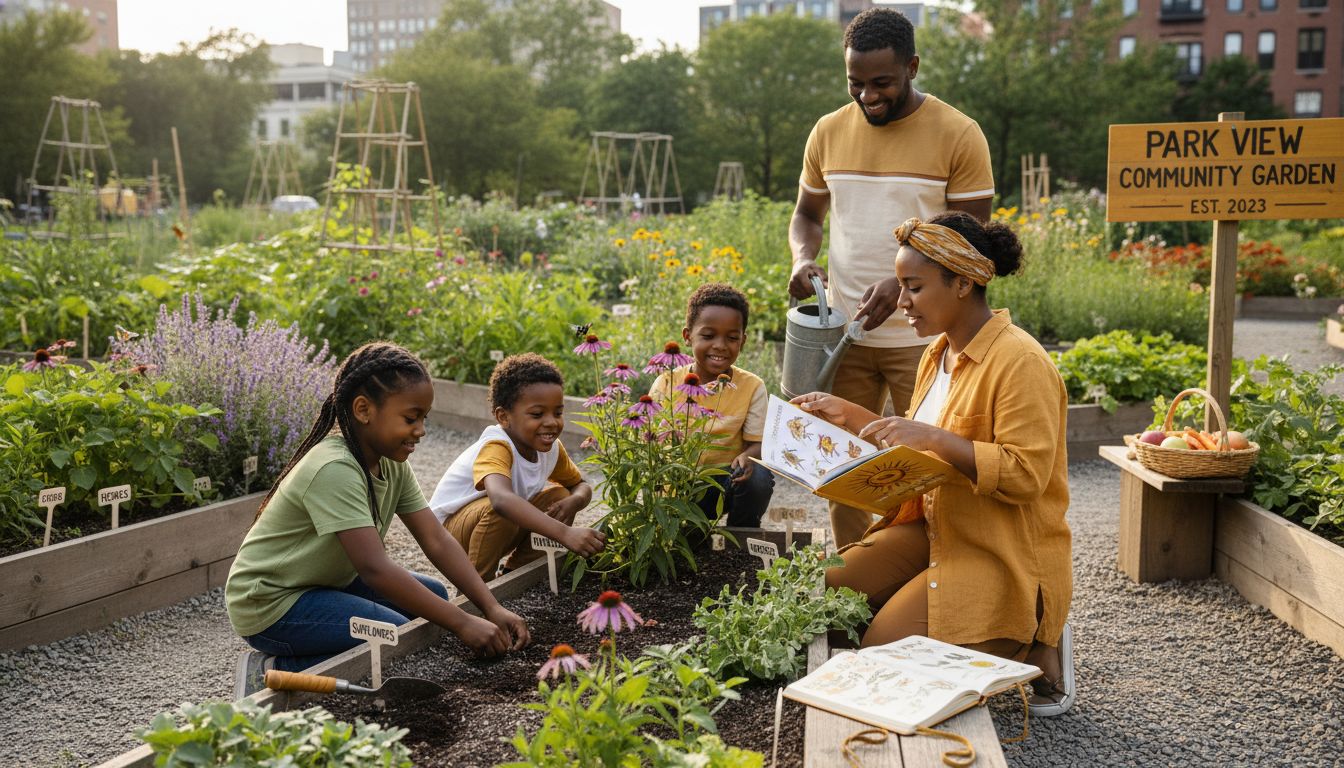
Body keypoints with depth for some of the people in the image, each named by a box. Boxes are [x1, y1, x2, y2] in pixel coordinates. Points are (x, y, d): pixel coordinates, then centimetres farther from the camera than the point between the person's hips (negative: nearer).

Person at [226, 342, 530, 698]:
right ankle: (279, 673, -8)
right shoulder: (335, 469, -28)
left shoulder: (392, 463, 0)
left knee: (433, 594, 5)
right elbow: (375, 568, -34)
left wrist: (492, 608, -17)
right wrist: (462, 624, -34)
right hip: (270, 602, -10)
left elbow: (437, 542, -5)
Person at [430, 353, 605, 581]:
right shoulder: (496, 447, -34)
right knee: (500, 511, -35)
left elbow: (581, 486, 5)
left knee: (558, 496, -5)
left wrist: (574, 502, -22)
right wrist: (564, 533, -63)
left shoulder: (551, 447, -9)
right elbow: (501, 499, -54)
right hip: (449, 527, -8)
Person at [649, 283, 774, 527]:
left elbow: (757, 442, -5)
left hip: (727, 481, 0)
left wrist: (747, 457, -29)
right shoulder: (667, 384, -3)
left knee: (758, 477, -29)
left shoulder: (752, 387, -3)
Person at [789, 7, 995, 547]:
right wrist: (803, 258, -6)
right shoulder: (829, 132, 6)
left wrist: (904, 284, -22)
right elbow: (807, 214, 18)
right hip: (843, 332, 4)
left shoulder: (958, 135, -6)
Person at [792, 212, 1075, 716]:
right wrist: (849, 414, 11)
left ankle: (1036, 647, 2)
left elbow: (1026, 476, -24)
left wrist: (936, 439, -32)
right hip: (932, 529, 9)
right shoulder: (939, 353, 9)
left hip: (1003, 556, -9)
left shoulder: (1020, 362, -18)